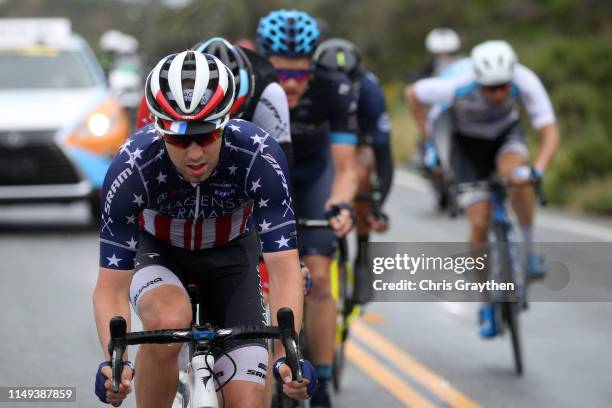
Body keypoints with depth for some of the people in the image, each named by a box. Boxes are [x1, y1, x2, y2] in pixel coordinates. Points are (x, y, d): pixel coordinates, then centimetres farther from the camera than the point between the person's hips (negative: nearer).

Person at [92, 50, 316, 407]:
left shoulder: (260, 157, -33)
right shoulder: (131, 169, -34)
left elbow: (284, 268, -33)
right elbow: (112, 286, -30)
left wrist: (287, 355, -48)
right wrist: (113, 361, -47)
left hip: (230, 255, 1)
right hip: (158, 251, -1)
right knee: (169, 322, -37)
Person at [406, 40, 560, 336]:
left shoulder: (526, 82, -33)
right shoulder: (459, 87, -35)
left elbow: (550, 132, -33)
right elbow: (414, 94, -17)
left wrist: (537, 169, -49)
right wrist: (426, 137, -16)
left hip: (506, 134, 1)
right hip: (469, 142, -1)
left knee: (514, 173, -36)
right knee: (480, 224, -8)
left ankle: (530, 250, -15)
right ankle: (487, 305, 10)